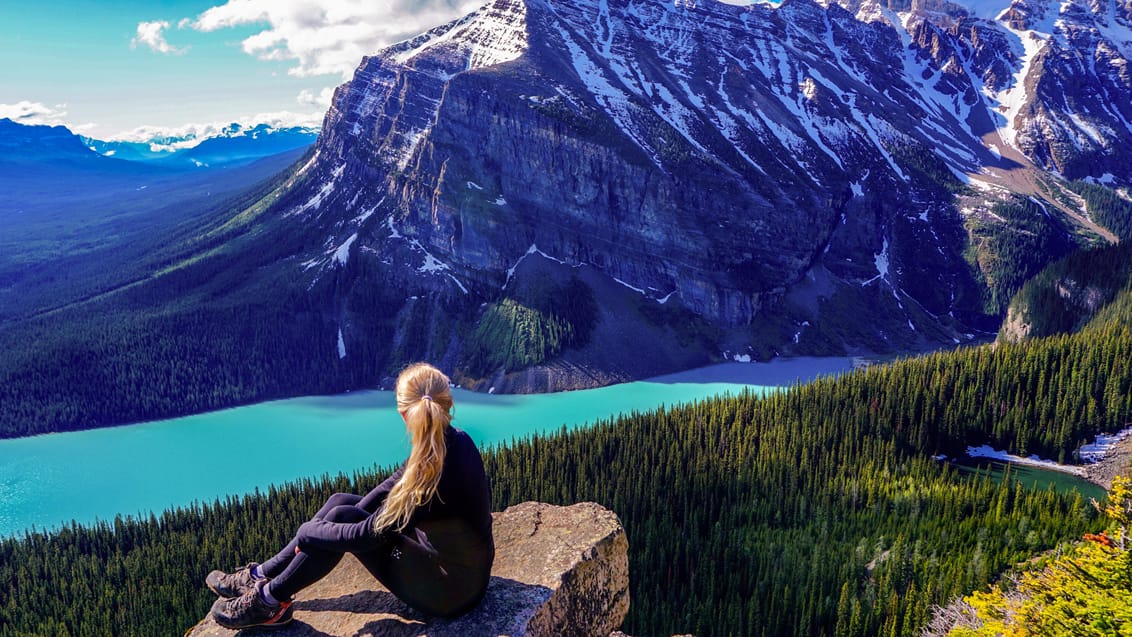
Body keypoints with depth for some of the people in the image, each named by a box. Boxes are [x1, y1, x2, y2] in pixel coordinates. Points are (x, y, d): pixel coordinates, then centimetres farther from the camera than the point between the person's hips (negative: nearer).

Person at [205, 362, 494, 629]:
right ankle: (264, 574, 18)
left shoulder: (435, 475, -34)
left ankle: (269, 600, 10)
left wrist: (308, 533, -7)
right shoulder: (457, 441, -10)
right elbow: (396, 484, 6)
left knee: (342, 517, -8)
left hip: (449, 592, -7)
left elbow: (369, 535, -22)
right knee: (341, 502, 4)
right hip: (461, 561, 7)